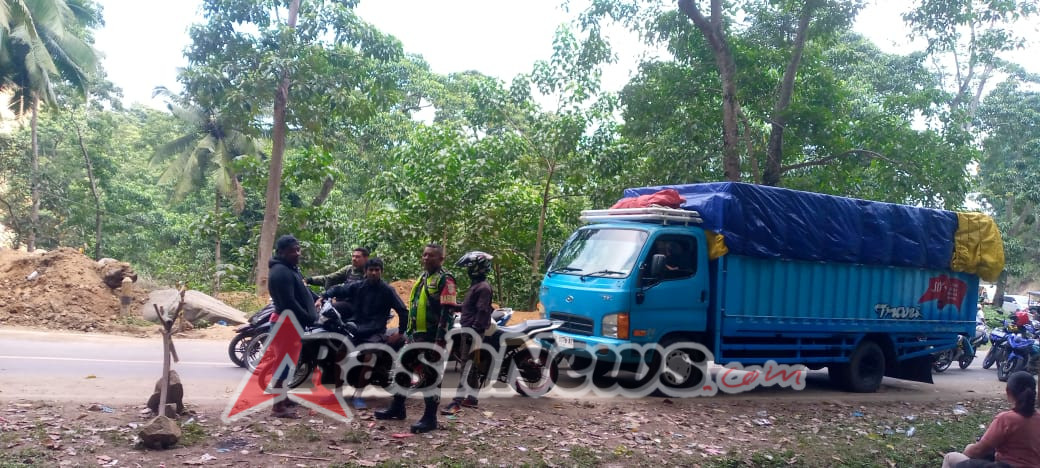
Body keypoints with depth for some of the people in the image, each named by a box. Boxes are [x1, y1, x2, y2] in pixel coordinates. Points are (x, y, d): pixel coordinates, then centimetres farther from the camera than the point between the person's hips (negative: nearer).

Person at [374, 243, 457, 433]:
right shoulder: (422, 278, 17)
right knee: (402, 367, 15)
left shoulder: (445, 280, -10)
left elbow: (447, 312, -17)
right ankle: (397, 408, 28)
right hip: (416, 334, 9)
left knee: (431, 376, -4)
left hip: (432, 336, -9)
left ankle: (430, 418, 3)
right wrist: (409, 331, 22)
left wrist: (440, 339, -23)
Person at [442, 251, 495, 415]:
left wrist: (474, 331, -24)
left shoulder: (483, 287, -14)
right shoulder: (476, 285, 17)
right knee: (472, 366, 14)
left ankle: (457, 402, -16)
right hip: (467, 329, 10)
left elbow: (482, 312, -20)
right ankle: (471, 398, 21)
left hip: (473, 331, -10)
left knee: (467, 365, -12)